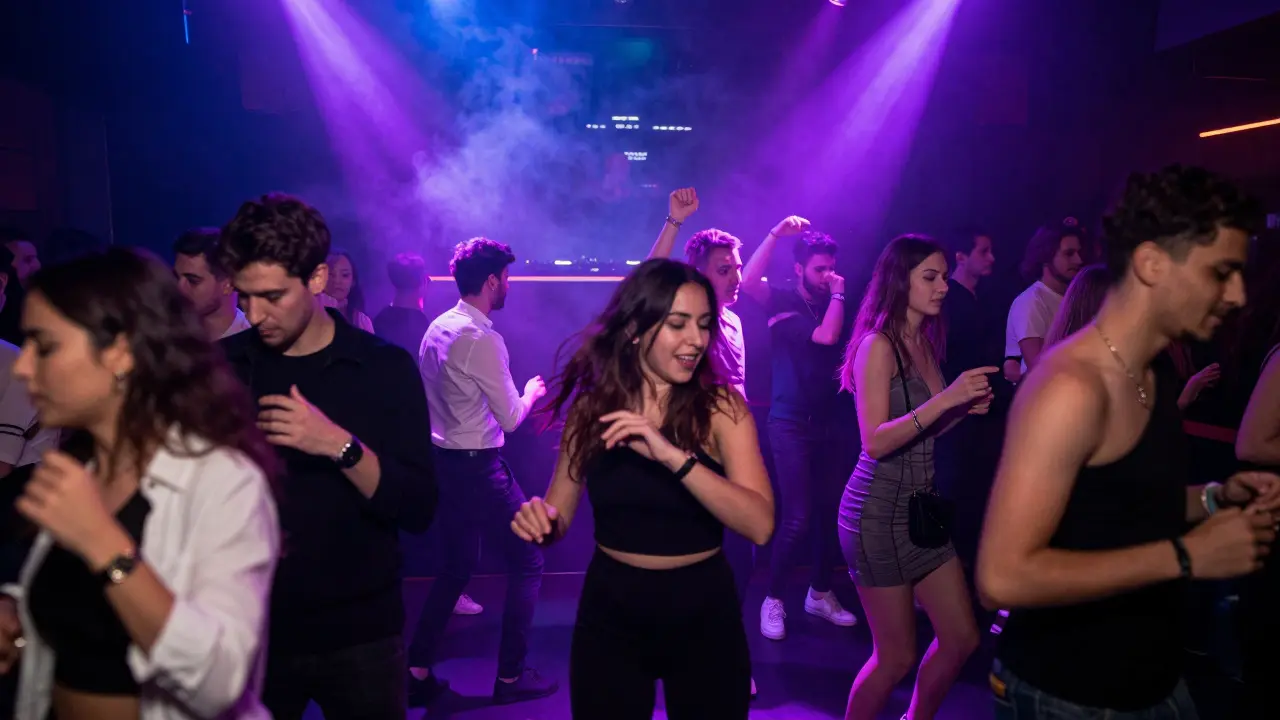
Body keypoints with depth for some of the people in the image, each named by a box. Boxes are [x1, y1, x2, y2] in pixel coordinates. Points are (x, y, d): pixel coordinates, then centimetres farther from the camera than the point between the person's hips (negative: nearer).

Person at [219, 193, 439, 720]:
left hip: (358, 634, -2)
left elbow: (418, 509, -14)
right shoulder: (222, 365, -1)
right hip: (250, 629, 2)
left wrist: (342, 446, -27)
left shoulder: (385, 368, -9)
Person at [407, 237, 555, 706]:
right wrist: (531, 392, 4)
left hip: (444, 460, 9)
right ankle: (511, 676, 15)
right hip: (478, 466, -9)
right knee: (527, 560, 7)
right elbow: (510, 418, -15)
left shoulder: (437, 328, 7)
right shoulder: (482, 339, -20)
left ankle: (418, 672, 22)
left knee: (455, 567, 19)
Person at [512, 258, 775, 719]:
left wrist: (673, 456, -34)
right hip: (610, 608, 1)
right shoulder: (591, 406, -5)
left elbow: (760, 525, -23)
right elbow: (560, 515, 3)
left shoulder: (721, 407, -11)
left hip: (703, 609, -1)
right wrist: (539, 520, -20)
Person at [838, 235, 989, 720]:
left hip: (922, 506, 8)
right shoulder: (878, 345, -13)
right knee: (897, 656, 2)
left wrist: (966, 408, 0)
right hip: (880, 511, -8)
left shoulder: (926, 343, 10)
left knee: (961, 639, 13)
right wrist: (946, 398, -26)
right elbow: (876, 442, -21)